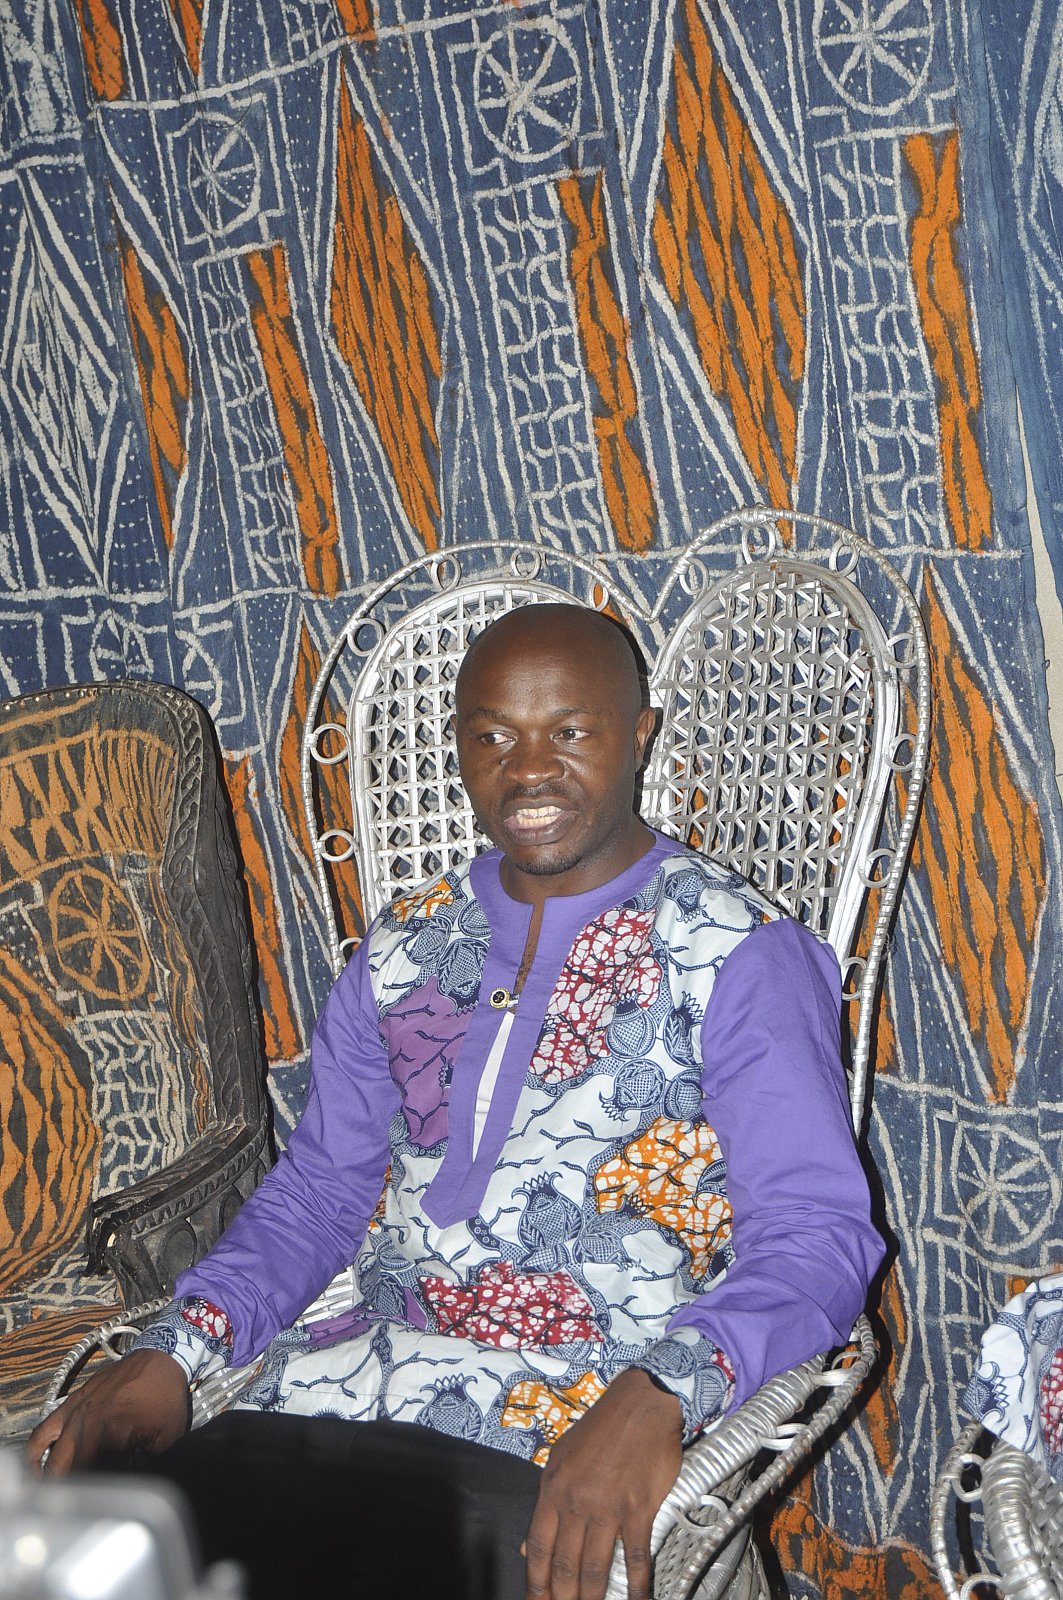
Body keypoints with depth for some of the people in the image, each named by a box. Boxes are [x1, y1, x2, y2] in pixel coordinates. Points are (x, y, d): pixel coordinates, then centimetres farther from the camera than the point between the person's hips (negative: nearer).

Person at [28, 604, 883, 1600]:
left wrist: (659, 1395, -29)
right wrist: (174, 1352, 0)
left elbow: (815, 1236, -10)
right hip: (337, 1389, 5)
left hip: (574, 1445, -4)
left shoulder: (740, 957, -2)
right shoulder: (403, 950, 16)